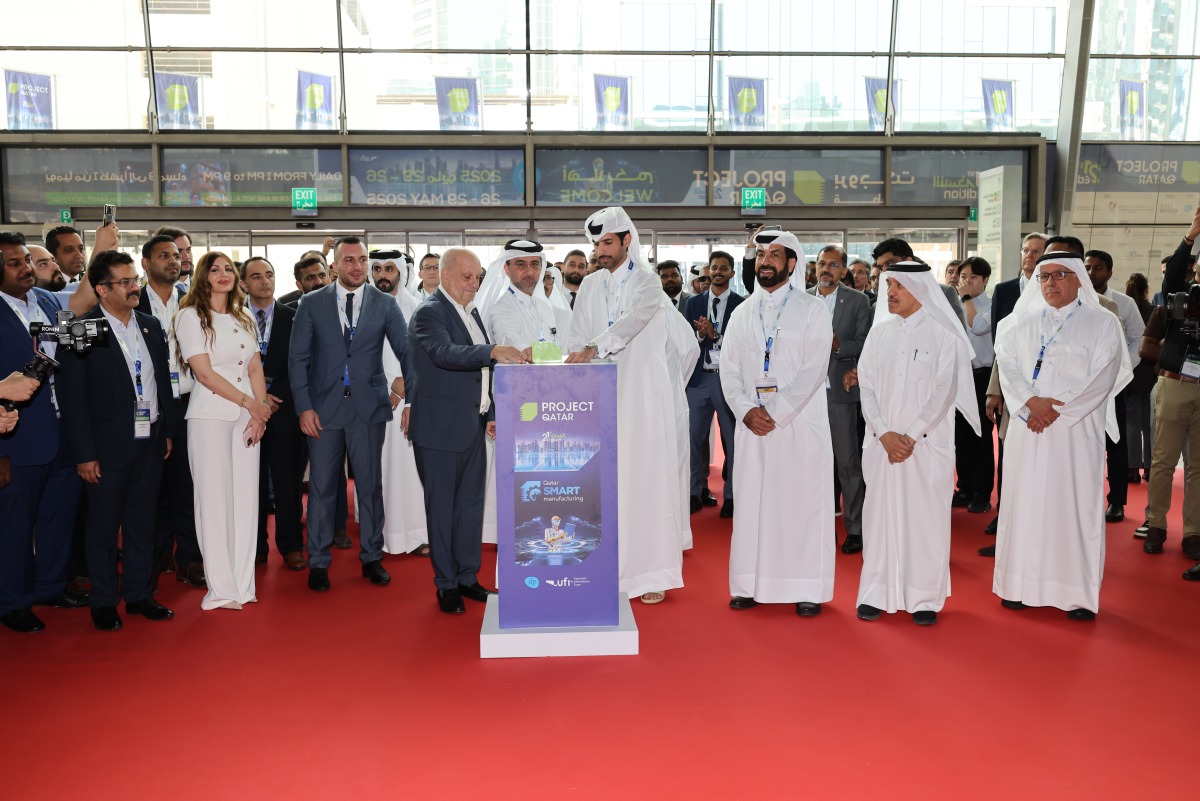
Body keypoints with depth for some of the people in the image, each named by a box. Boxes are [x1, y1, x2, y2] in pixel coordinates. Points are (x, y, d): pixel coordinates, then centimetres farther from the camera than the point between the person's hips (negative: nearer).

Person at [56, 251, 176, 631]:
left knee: (142, 522, 14)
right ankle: (103, 602, 22)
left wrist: (168, 431, 11)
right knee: (104, 527, 8)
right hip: (108, 446, -5)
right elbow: (72, 396, -10)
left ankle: (139, 593, 27)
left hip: (150, 442, 5)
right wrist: (84, 454, -12)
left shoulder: (151, 325, 8)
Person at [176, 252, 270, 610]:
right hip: (211, 414, -5)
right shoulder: (191, 316, -1)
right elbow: (204, 372, -9)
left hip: (248, 415, 5)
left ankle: (243, 583, 11)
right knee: (215, 497, -3)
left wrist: (260, 412, -4)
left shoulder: (244, 320, 16)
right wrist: (248, 402, -10)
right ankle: (221, 588, 3)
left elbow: (255, 368, 10)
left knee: (246, 496, 4)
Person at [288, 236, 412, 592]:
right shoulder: (312, 304, 3)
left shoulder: (384, 304, 3)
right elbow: (298, 359, 3)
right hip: (324, 408, 0)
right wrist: (304, 407, -5)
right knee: (321, 486, 6)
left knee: (370, 485, 7)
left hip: (368, 407, 0)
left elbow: (407, 351, 0)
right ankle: (318, 562, 19)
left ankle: (371, 557, 22)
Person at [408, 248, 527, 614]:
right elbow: (446, 353, -30)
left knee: (471, 503, 12)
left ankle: (467, 577, 24)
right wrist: (493, 351, -41)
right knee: (442, 507, 2)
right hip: (441, 428, -8)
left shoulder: (471, 311, 15)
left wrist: (490, 415, 16)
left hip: (472, 427, 8)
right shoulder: (429, 312, -10)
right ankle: (446, 585, 13)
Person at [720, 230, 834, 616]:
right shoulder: (742, 314, 14)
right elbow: (729, 369, 9)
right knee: (751, 502, 5)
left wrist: (776, 413, -14)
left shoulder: (812, 309, 1)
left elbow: (814, 370, -8)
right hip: (753, 423, 4)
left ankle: (808, 590, 9)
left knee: (803, 503, 0)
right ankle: (750, 585, 14)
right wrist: (746, 410, -8)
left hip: (799, 421, -3)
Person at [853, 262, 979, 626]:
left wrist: (910, 436, -13)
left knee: (925, 518, 2)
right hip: (882, 443, 3)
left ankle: (924, 598, 12)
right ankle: (877, 594, 15)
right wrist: (884, 434, -8)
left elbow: (944, 392, -8)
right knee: (880, 515, 6)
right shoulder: (878, 332, 8)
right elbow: (867, 387, 4)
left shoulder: (943, 335, -2)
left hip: (926, 443, -3)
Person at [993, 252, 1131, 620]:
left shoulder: (1103, 323, 2)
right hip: (1027, 433, 3)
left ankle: (1079, 594, 9)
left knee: (1074, 507, 0)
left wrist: (1055, 412, -14)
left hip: (1075, 433, -3)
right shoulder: (1022, 324, 11)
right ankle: (1024, 585, 15)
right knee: (1025, 504, 5)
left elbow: (1101, 380, -7)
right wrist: (1031, 402, -16)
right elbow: (1008, 368, 2)